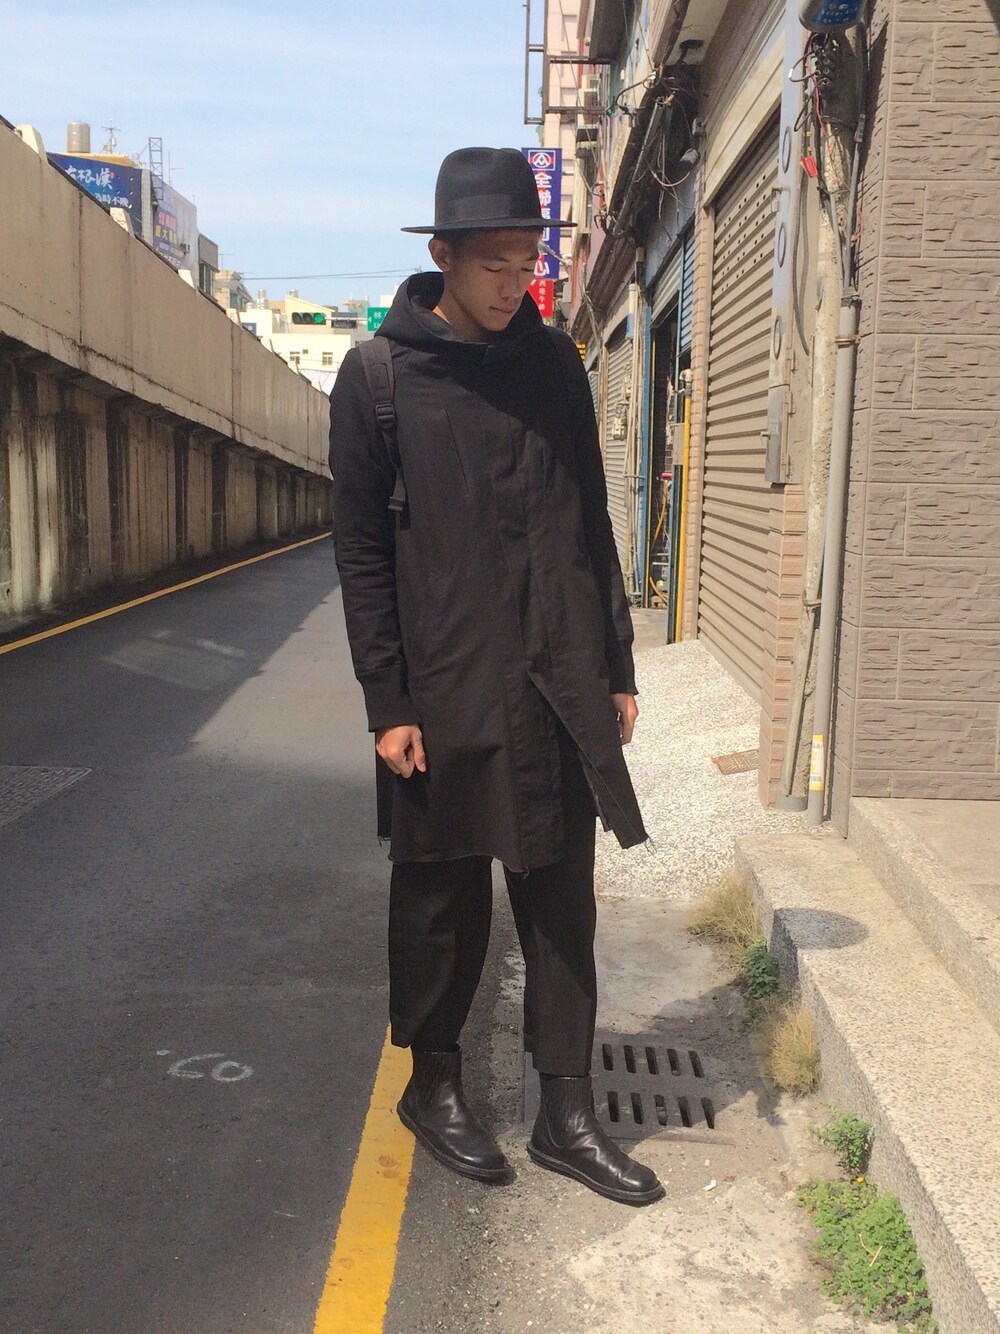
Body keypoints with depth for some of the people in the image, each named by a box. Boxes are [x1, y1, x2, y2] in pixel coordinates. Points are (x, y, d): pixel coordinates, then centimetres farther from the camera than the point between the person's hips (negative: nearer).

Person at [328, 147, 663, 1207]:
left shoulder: (554, 363, 8)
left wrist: (617, 669, 10)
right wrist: (388, 705, -8)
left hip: (563, 689, 4)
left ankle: (566, 1116, 22)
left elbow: (591, 524, 12)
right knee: (443, 901, 9)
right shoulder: (379, 377, -3)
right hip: (448, 692, -3)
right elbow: (361, 551, -4)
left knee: (562, 902, 8)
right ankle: (432, 1085, 31)